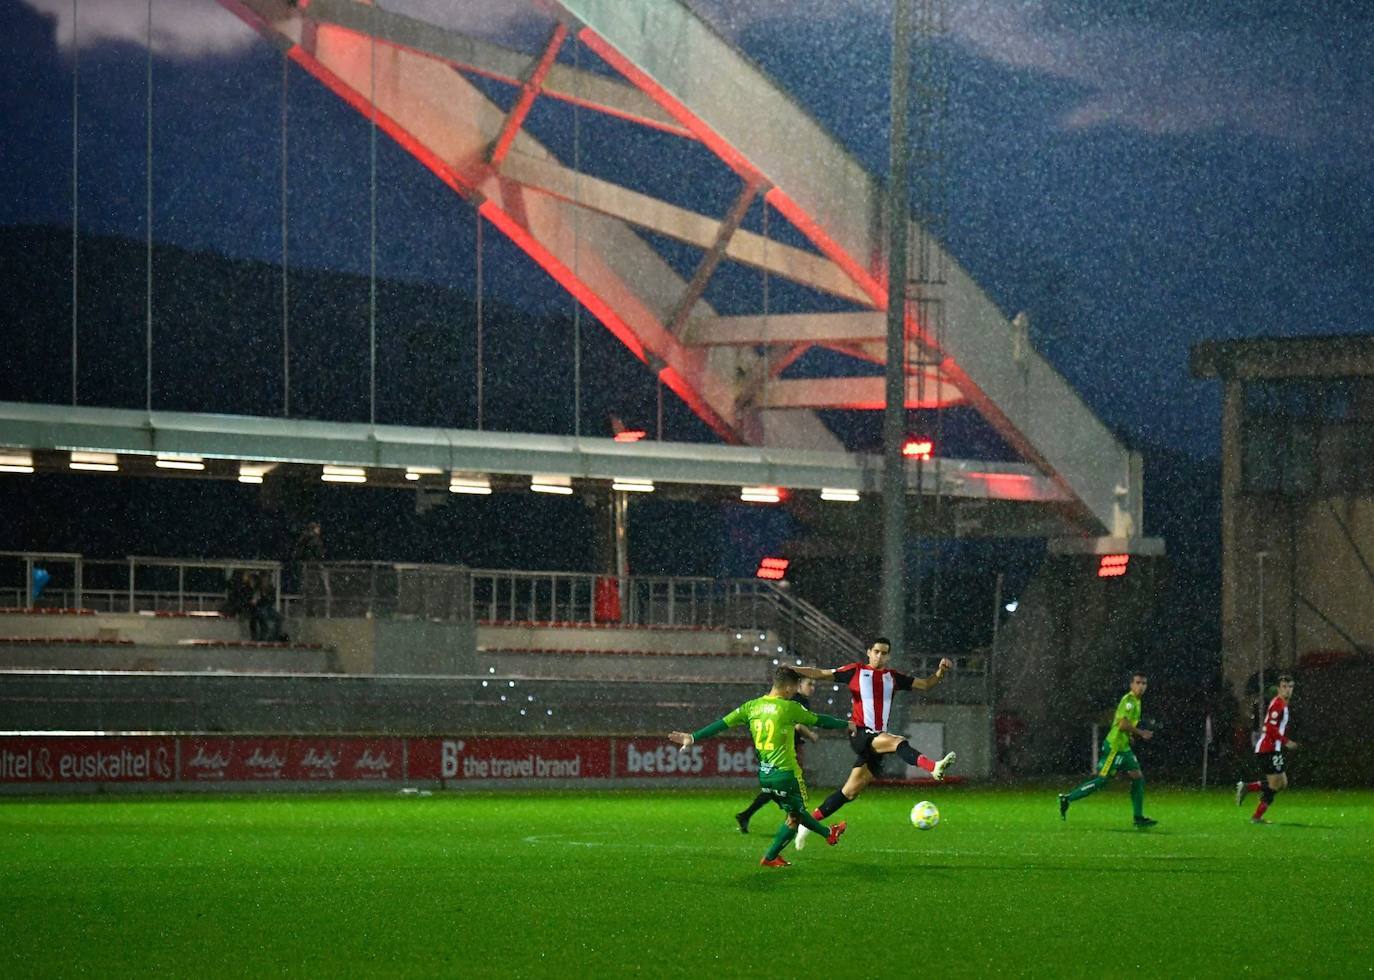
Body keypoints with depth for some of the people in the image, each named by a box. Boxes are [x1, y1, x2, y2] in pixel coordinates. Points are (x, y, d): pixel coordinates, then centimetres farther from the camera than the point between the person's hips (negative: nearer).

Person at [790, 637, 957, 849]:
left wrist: (941, 671, 2)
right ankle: (934, 767, -54)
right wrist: (793, 670, -7)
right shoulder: (856, 671, 5)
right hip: (861, 734, -6)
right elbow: (822, 674, 5)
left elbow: (925, 684, 19)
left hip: (878, 739, 6)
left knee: (850, 792, 6)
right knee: (898, 742, -33)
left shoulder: (894, 677, 16)